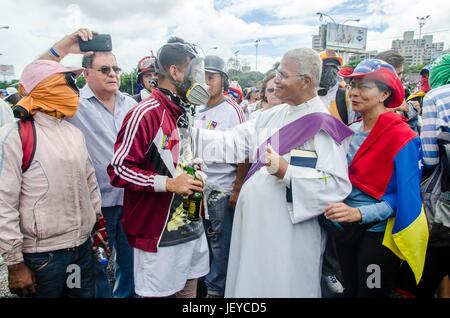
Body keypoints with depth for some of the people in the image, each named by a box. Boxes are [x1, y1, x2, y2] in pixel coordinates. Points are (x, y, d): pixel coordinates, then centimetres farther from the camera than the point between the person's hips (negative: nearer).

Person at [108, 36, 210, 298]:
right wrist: (168, 183, -23)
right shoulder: (145, 113, -16)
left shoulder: (182, 112, 13)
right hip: (159, 235, -8)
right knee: (157, 293, 7)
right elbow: (118, 170, -18)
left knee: (189, 289, 19)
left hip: (191, 227, 8)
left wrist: (191, 172, 7)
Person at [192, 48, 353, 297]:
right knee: (250, 285, 20)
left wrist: (286, 171, -25)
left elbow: (337, 184, -19)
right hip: (253, 222, 7)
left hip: (290, 231, -6)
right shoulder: (270, 116, 7)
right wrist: (189, 133, -3)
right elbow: (233, 143, 4)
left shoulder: (323, 127, -13)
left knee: (281, 288, 10)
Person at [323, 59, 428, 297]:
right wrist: (333, 207, -4)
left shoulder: (401, 137, -15)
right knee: (349, 290, 21)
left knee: (370, 292, 10)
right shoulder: (350, 131, 3)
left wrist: (359, 213, -28)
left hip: (378, 232, -6)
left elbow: (404, 195, -17)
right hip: (345, 227, 6)